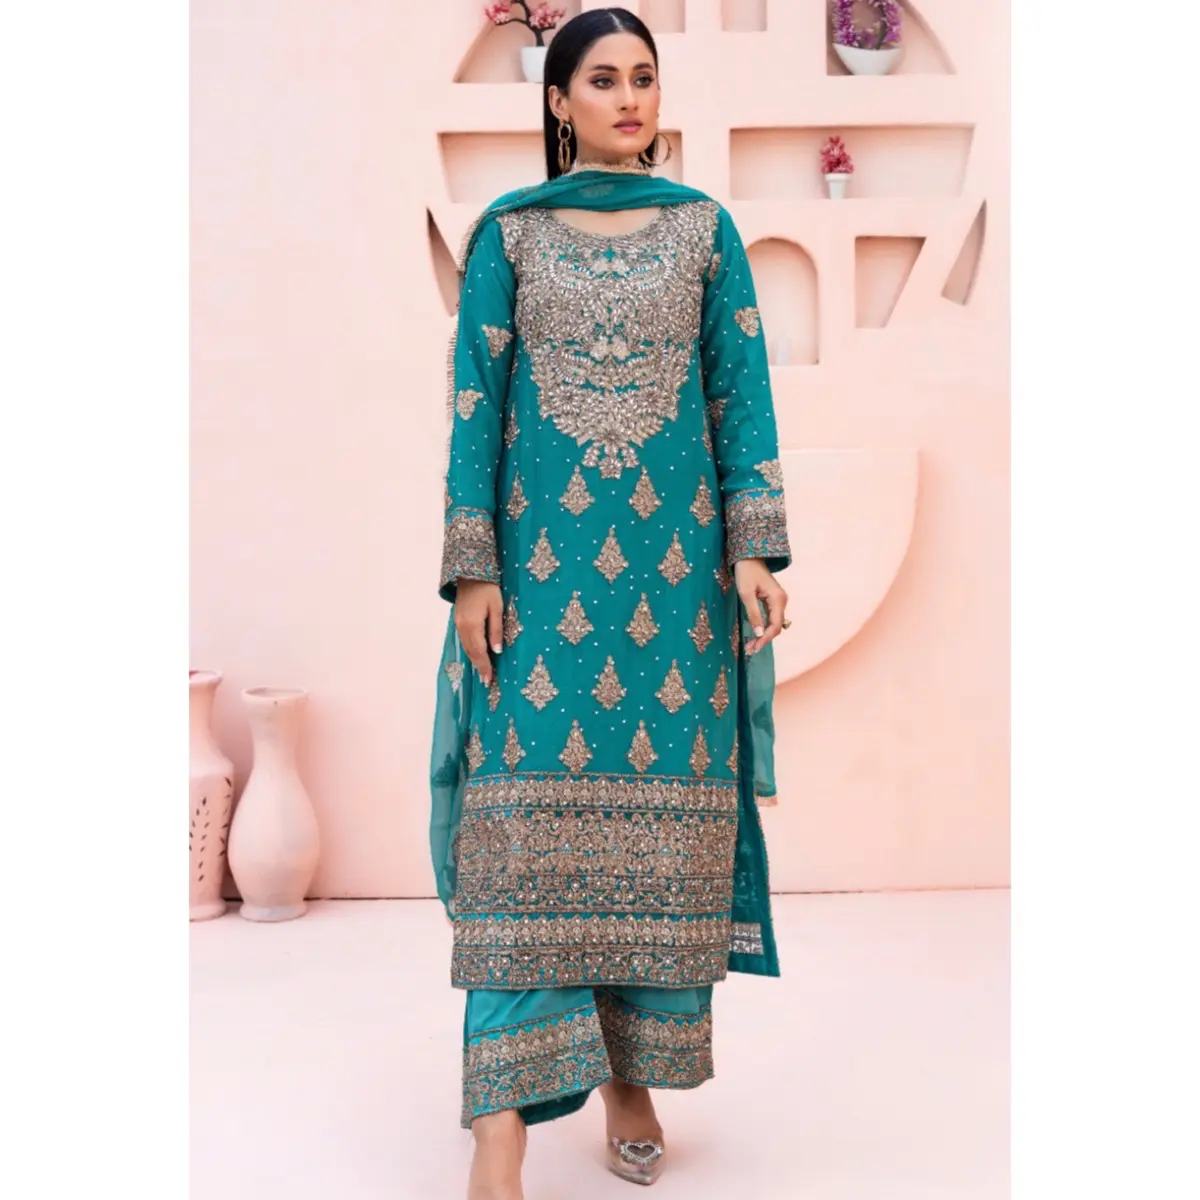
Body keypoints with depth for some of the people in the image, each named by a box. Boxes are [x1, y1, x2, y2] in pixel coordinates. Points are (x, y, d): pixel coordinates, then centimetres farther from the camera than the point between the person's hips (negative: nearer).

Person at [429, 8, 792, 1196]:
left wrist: (754, 548, -3)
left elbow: (742, 391, 7)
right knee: (527, 812, -8)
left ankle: (635, 1076, 17)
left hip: (673, 556, 2)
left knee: (661, 809, 2)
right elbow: (473, 402, 3)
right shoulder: (507, 231, 8)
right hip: (542, 554, -1)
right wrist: (473, 568, -5)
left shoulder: (703, 228, 11)